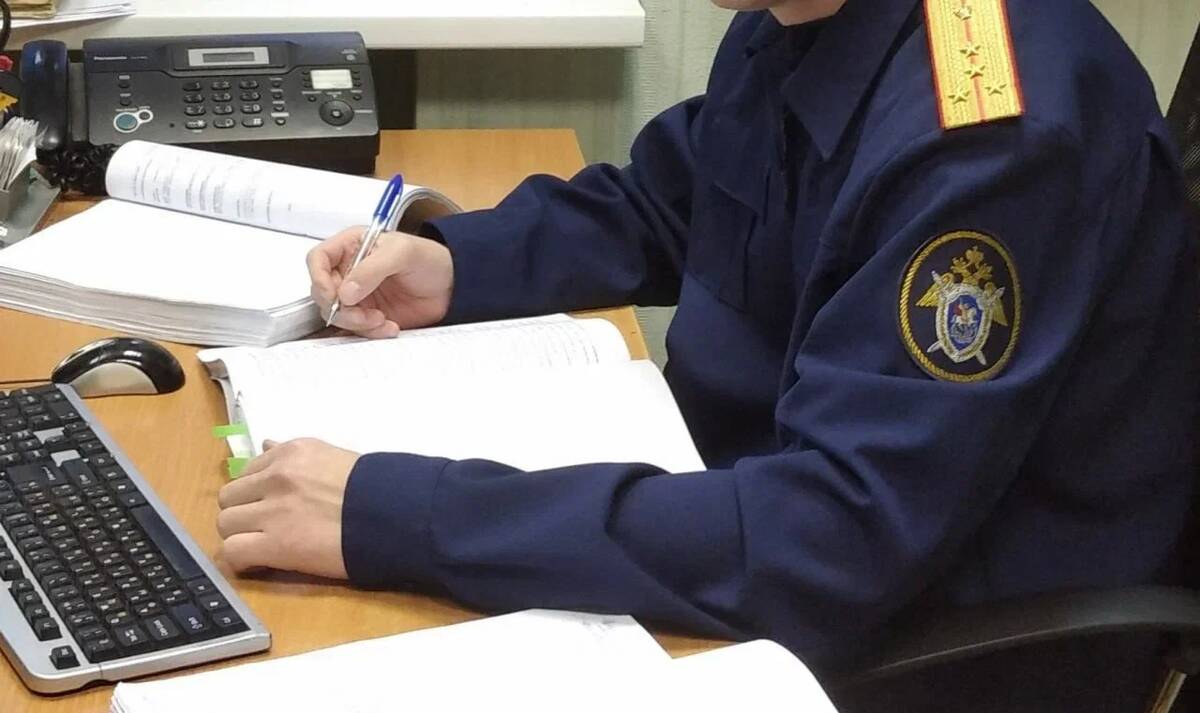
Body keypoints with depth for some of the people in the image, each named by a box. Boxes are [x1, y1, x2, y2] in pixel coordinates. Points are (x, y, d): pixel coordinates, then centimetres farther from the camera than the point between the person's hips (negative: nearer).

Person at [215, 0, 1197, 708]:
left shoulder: (997, 129, -30)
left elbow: (838, 540, -34)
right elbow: (661, 209, 16)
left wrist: (393, 518, -34)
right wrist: (452, 265, -2)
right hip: (751, 516, 7)